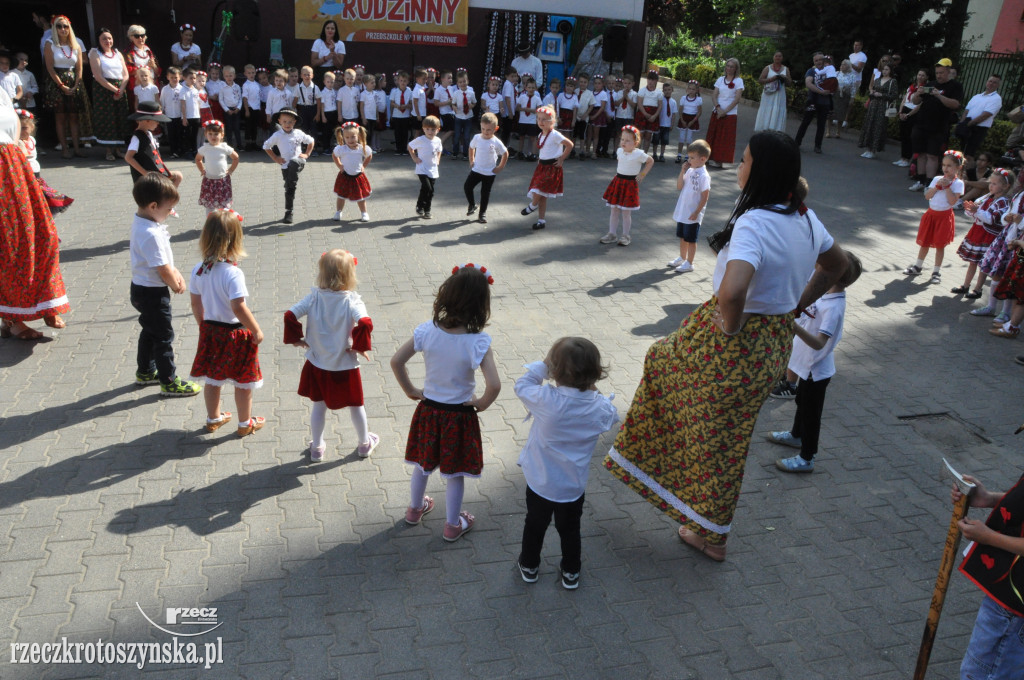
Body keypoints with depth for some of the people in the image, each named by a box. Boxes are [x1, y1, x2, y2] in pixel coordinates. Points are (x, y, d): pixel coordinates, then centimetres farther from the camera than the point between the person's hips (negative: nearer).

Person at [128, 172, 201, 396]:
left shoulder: (139, 222, 3)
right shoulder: (152, 234, -28)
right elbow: (163, 269, -25)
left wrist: (176, 273, 1)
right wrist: (176, 285, -7)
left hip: (141, 288, 10)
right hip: (153, 292, -10)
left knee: (150, 331, 24)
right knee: (164, 336, 2)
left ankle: (145, 372, 39)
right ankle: (169, 382, 13)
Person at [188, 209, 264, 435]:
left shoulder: (198, 270, -4)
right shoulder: (232, 273, -24)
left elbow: (196, 304, 5)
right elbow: (238, 307, -28)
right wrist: (256, 331, -16)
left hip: (210, 331, 6)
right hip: (236, 334, -6)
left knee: (212, 379, 21)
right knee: (243, 382, 11)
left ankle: (213, 419, 38)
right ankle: (245, 424, 26)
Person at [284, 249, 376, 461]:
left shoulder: (313, 298, -10)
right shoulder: (352, 301, -20)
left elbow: (290, 315, -14)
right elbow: (365, 323, -34)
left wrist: (295, 338, 0)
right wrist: (360, 346, -19)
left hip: (317, 365, 3)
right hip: (345, 366, -2)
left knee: (319, 406, 19)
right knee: (355, 405, 18)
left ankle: (316, 447, 32)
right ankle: (365, 444, 35)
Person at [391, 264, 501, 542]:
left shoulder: (427, 331, -17)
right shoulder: (478, 342, -26)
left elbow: (396, 361, -12)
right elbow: (494, 385, -31)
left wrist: (410, 391, 3)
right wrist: (482, 403, -11)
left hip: (428, 409, 3)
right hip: (459, 415, -3)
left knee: (423, 464, 27)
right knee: (455, 473, 18)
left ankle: (415, 508, 50)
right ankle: (453, 525, 36)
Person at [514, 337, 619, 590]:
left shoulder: (546, 400, -30)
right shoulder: (601, 408, -21)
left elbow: (522, 385, -12)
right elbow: (611, 419, 3)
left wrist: (543, 365, -9)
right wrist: (592, 391, -2)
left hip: (540, 483, -1)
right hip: (574, 486, 2)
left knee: (535, 524, 23)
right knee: (570, 529, 24)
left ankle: (529, 566, 43)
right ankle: (571, 573, 41)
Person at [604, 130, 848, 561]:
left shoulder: (754, 224, -28)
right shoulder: (806, 219, 1)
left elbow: (732, 291, -45)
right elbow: (837, 265, 21)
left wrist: (731, 326, -24)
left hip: (734, 343, -9)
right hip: (775, 341, 9)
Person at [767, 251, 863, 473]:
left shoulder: (833, 307, -31)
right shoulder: (826, 294, -4)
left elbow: (819, 343, -38)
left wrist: (795, 327, -51)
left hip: (816, 370, -9)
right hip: (808, 365, 9)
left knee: (810, 412, 7)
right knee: (802, 402, 29)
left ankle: (806, 458, 23)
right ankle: (796, 435, 52)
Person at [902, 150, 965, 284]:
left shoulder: (958, 183, -7)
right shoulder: (937, 179, 4)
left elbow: (952, 201, -18)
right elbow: (927, 196, -3)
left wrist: (947, 186, -17)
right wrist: (937, 186, -14)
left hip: (944, 216, -4)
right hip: (931, 213, 4)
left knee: (940, 244, 3)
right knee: (924, 242, 12)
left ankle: (936, 272, 13)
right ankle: (918, 266, 26)